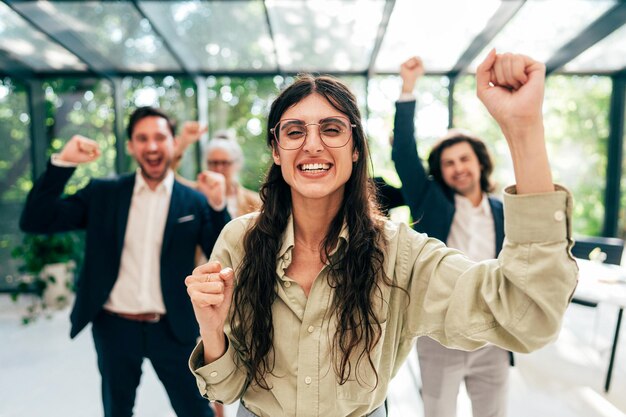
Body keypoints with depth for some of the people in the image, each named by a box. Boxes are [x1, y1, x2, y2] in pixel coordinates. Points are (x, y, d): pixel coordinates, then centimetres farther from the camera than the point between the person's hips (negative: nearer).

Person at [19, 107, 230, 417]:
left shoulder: (194, 202, -3)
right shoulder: (103, 193, 0)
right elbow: (34, 221, -5)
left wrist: (218, 206, -23)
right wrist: (64, 161, -15)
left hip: (172, 329, -1)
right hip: (114, 327, 2)